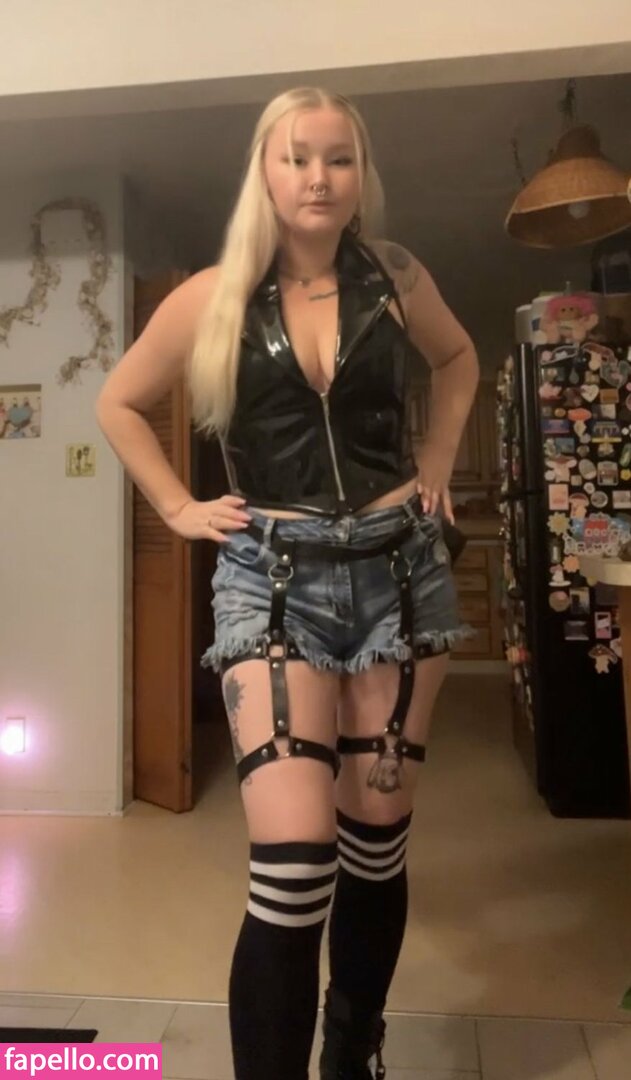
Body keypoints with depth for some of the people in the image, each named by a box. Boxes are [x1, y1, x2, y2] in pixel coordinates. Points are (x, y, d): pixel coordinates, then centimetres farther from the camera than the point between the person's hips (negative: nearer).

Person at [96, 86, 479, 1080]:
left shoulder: (396, 279, 6)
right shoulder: (212, 297, 2)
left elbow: (458, 359, 26)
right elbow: (119, 405, 13)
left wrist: (438, 460, 12)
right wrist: (180, 508, 3)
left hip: (399, 570, 3)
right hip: (273, 581, -2)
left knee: (378, 842, 13)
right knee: (293, 862, -13)